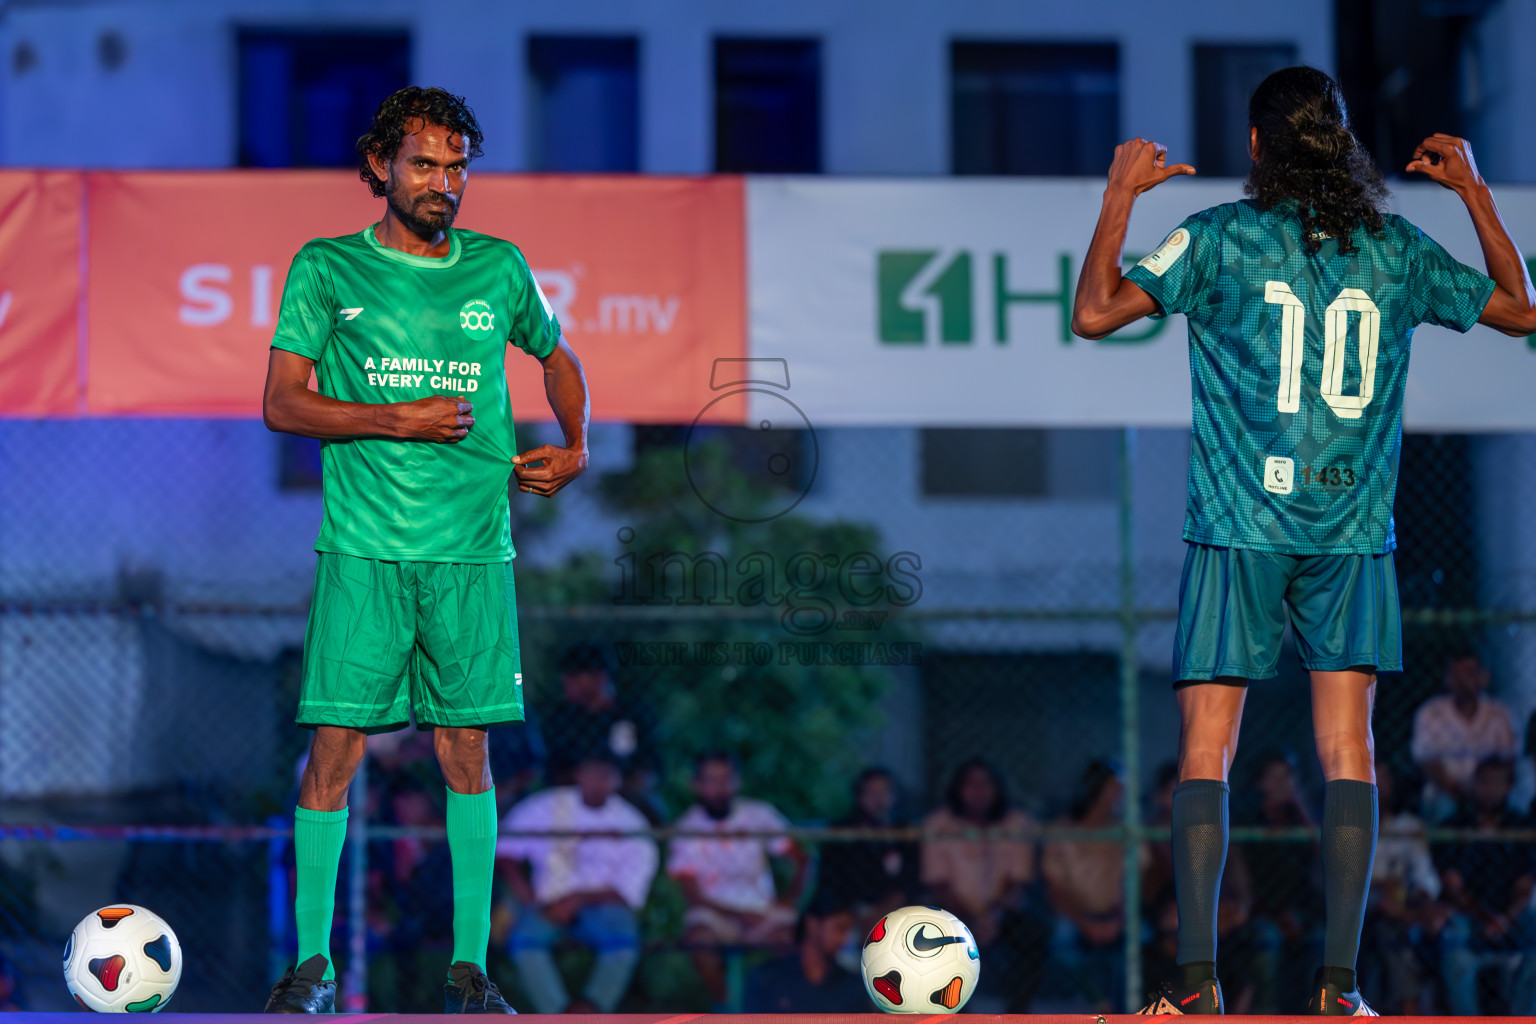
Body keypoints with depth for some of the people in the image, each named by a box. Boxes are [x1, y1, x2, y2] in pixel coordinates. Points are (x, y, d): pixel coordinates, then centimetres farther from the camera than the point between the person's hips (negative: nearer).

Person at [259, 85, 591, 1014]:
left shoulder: (498, 269, 11)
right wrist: (397, 421, -11)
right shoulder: (328, 269, 4)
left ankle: (470, 966, 8)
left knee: (467, 752, 2)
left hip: (473, 552, 2)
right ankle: (313, 963, 4)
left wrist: (576, 449, 13)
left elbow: (558, 356, 29)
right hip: (365, 550, -2)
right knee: (336, 749, -4)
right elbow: (282, 403, 0)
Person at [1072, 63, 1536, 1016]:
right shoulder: (1398, 249, 7)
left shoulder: (1219, 237, -2)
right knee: (1348, 752, 3)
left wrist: (1120, 195, 7)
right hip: (1354, 532, 2)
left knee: (1204, 756, 0)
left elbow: (1095, 312, -4)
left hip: (1239, 531, -2)